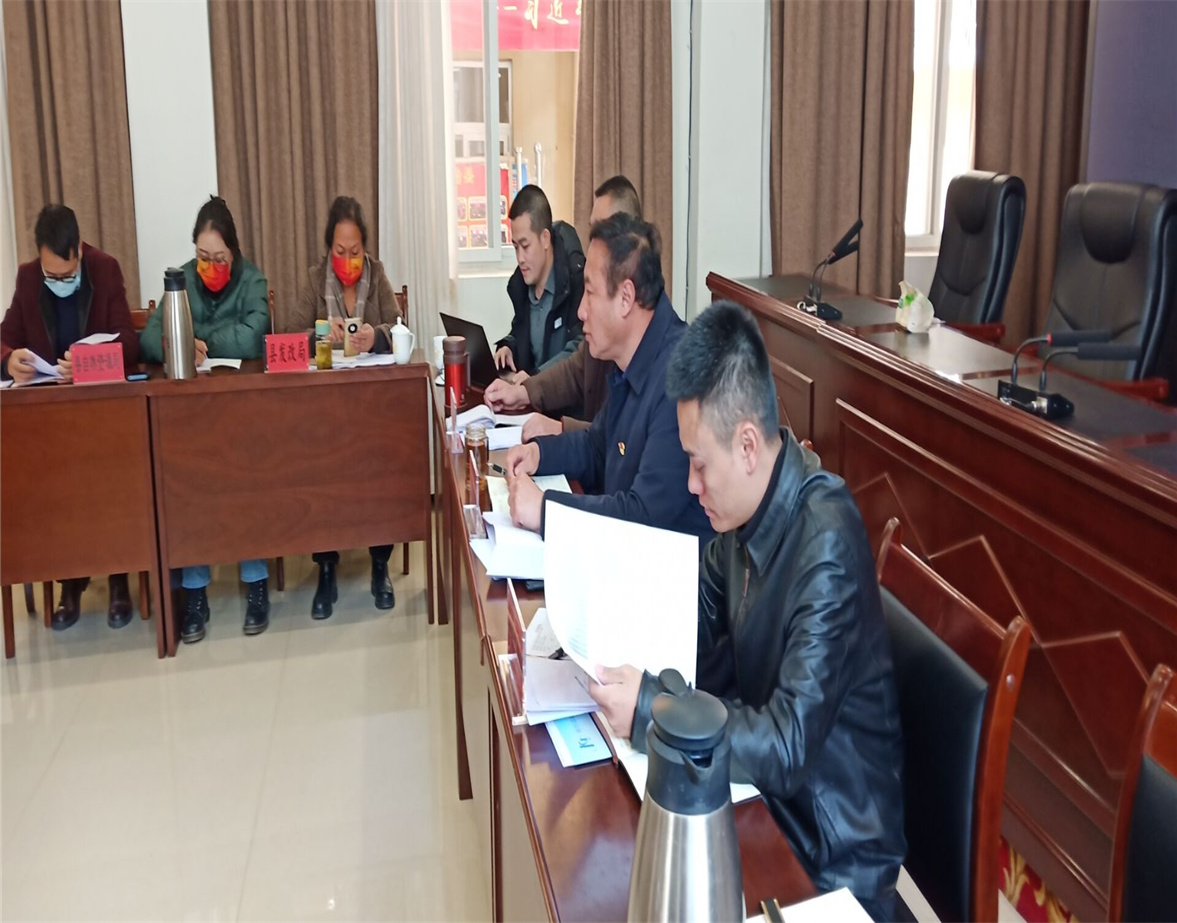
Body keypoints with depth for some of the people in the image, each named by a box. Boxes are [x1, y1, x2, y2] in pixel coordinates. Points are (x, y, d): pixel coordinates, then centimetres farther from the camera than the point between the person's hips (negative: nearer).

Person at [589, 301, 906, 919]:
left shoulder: (826, 546, -28)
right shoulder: (751, 504, -5)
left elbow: (788, 747, -28)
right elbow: (703, 615, 12)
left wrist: (648, 711, -27)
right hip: (767, 795, 6)